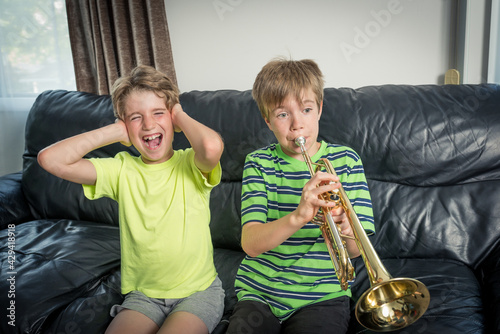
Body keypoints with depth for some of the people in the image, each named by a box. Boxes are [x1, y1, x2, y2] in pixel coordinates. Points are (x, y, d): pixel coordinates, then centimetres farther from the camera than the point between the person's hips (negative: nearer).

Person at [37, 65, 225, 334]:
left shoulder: (189, 165, -9)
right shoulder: (122, 169, 0)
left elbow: (212, 146, -35)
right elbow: (51, 159, -12)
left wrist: (180, 116, -15)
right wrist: (115, 131, -9)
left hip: (198, 291, -2)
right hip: (143, 294, 3)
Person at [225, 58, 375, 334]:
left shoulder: (346, 160, 2)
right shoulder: (258, 164, 1)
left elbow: (355, 251, 0)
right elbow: (251, 244, -13)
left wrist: (347, 231, -24)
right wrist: (297, 218, -31)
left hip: (323, 294, 0)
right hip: (260, 292, 1)